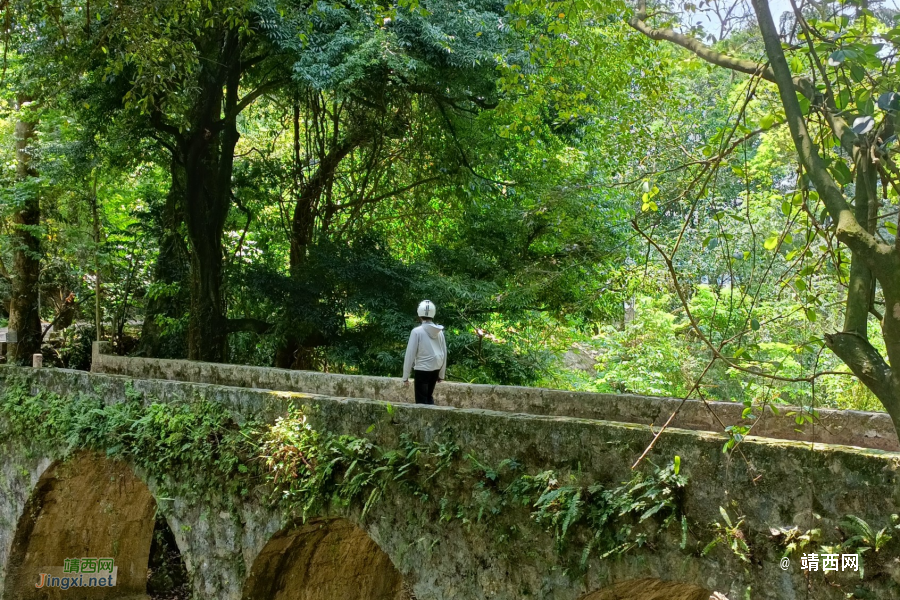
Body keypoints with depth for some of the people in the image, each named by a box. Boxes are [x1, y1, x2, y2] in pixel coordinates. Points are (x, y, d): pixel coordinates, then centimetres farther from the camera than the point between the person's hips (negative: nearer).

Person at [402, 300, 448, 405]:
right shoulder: (439, 332, 4)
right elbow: (444, 353, 10)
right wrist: (442, 374, 21)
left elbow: (410, 354, -10)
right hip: (435, 369, 5)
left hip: (422, 369, -5)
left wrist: (405, 376, -4)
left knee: (421, 401, 2)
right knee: (428, 397, 20)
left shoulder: (417, 331, -12)